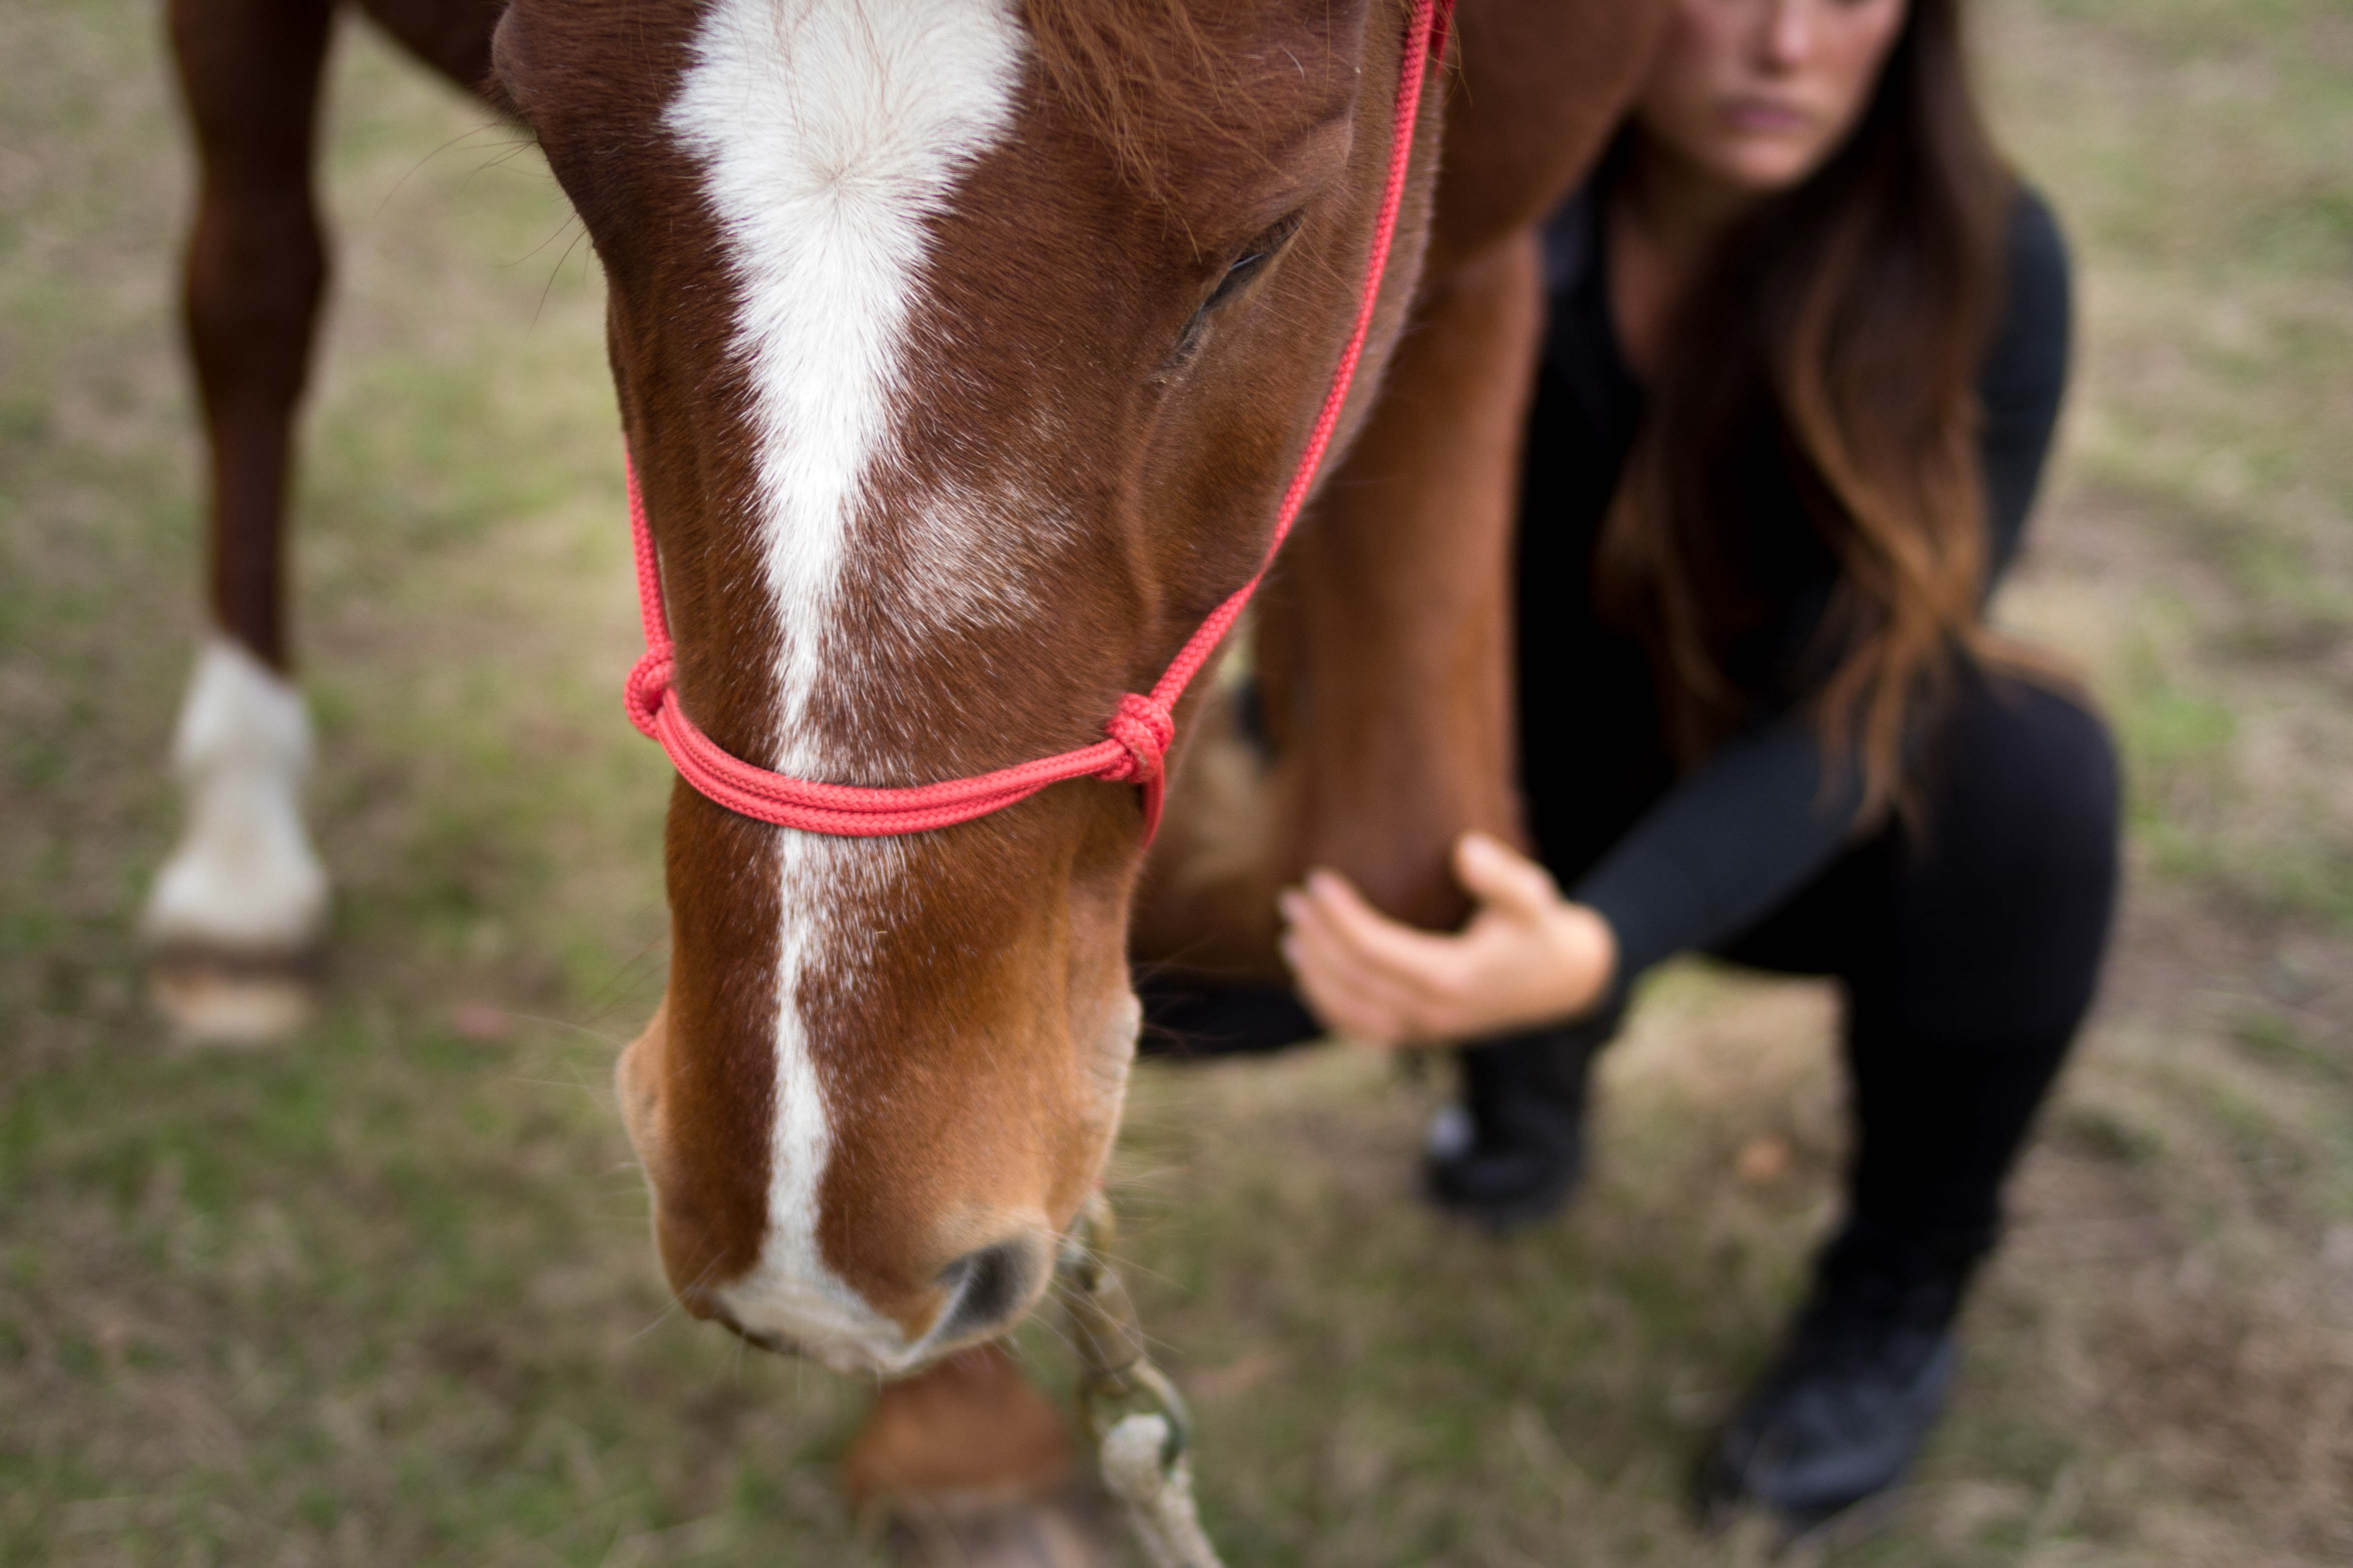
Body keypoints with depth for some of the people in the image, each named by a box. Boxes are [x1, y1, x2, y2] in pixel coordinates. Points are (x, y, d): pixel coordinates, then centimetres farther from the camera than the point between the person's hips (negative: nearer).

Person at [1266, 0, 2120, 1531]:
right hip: (1542, 793, 1)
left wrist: (1596, 943, -50)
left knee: (2030, 764, -33)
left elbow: (1848, 705, -32)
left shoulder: (1984, 264, -25)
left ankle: (1900, 1290, -6)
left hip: (1806, 829, -1)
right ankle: (1535, 1066, 13)